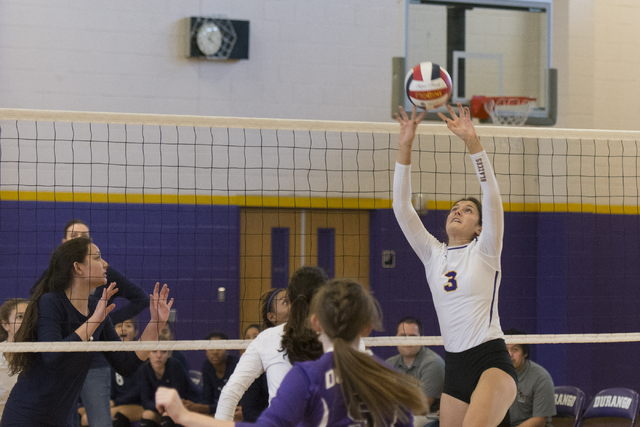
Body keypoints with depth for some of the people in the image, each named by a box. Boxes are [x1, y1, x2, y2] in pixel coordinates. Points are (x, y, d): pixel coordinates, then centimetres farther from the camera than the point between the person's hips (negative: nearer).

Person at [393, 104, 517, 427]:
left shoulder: (484, 252, 2)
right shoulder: (433, 255, 13)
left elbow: (492, 197, -12)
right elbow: (401, 208, 5)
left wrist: (472, 141, -22)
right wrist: (404, 147, -5)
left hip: (492, 361, -5)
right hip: (454, 367, 5)